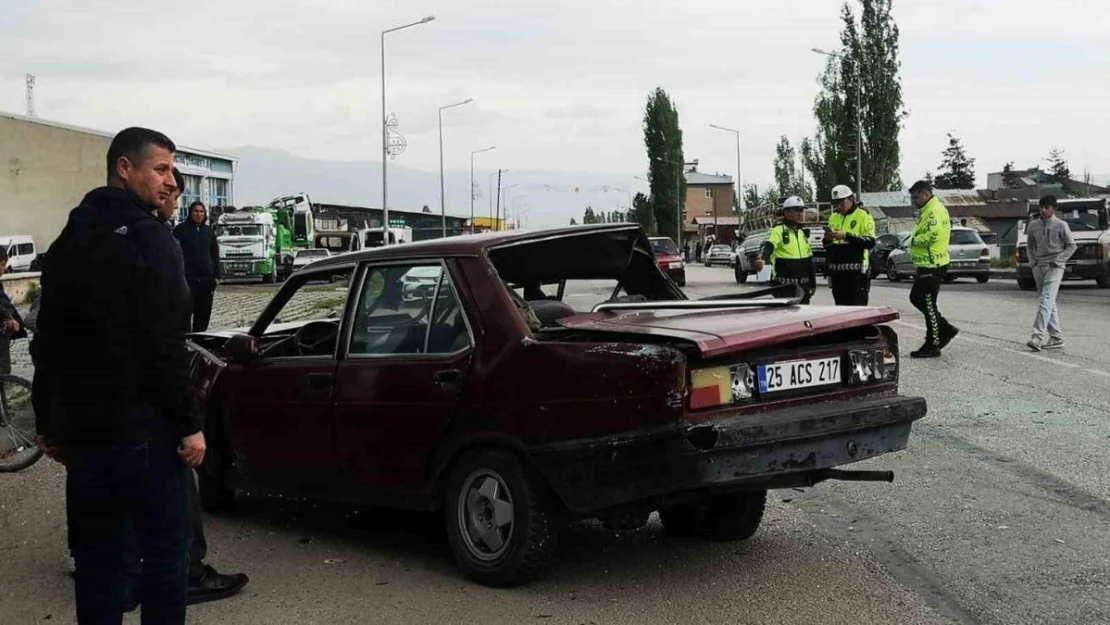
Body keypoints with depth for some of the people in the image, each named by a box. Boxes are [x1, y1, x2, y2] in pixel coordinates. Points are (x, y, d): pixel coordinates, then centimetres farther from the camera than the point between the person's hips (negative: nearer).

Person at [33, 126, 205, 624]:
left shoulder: (68, 242, 14)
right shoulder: (145, 238, -12)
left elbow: (48, 343, 18)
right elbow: (163, 346, -18)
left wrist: (48, 425, 23)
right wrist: (189, 424, -13)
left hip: (81, 430, 8)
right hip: (142, 429, -7)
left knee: (97, 556, 14)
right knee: (164, 551, 2)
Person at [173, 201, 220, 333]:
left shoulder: (209, 231, 14)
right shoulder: (181, 230, 1)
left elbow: (215, 255, 18)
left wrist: (216, 275, 9)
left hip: (207, 280, 5)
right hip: (187, 279, -4)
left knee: (204, 315, 7)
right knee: (185, 313, -6)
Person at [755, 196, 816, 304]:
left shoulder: (803, 233, 16)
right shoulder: (778, 231, -7)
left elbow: (809, 260, 21)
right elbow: (768, 246, -27)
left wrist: (813, 282, 22)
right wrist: (762, 258, -48)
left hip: (802, 285, 8)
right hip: (784, 285, -8)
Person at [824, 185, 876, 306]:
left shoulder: (863, 216, -1)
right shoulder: (833, 217, 18)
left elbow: (870, 242, -13)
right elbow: (827, 246, 23)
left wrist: (846, 236, -18)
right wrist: (827, 239, 0)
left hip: (855, 270, -6)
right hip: (837, 271, 7)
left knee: (857, 306, -9)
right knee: (840, 306, 11)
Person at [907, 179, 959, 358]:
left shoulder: (934, 211, -17)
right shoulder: (928, 211, 17)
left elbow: (931, 236, -27)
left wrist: (914, 240, -11)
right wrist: (916, 240, 5)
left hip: (932, 266, -11)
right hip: (927, 265, 11)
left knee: (928, 305, -4)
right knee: (916, 298, 17)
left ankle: (933, 345, 4)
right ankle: (946, 329, 20)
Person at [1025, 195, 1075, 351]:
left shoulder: (1061, 225, -2)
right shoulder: (1033, 225, 9)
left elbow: (1071, 246, 3)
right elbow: (1030, 245, 19)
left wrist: (1058, 261, -8)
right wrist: (1032, 261, 4)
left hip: (1054, 267, -5)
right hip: (1038, 266, 5)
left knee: (1046, 300, -17)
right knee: (1049, 303, 9)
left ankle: (1038, 336, -27)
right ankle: (1056, 338, 14)